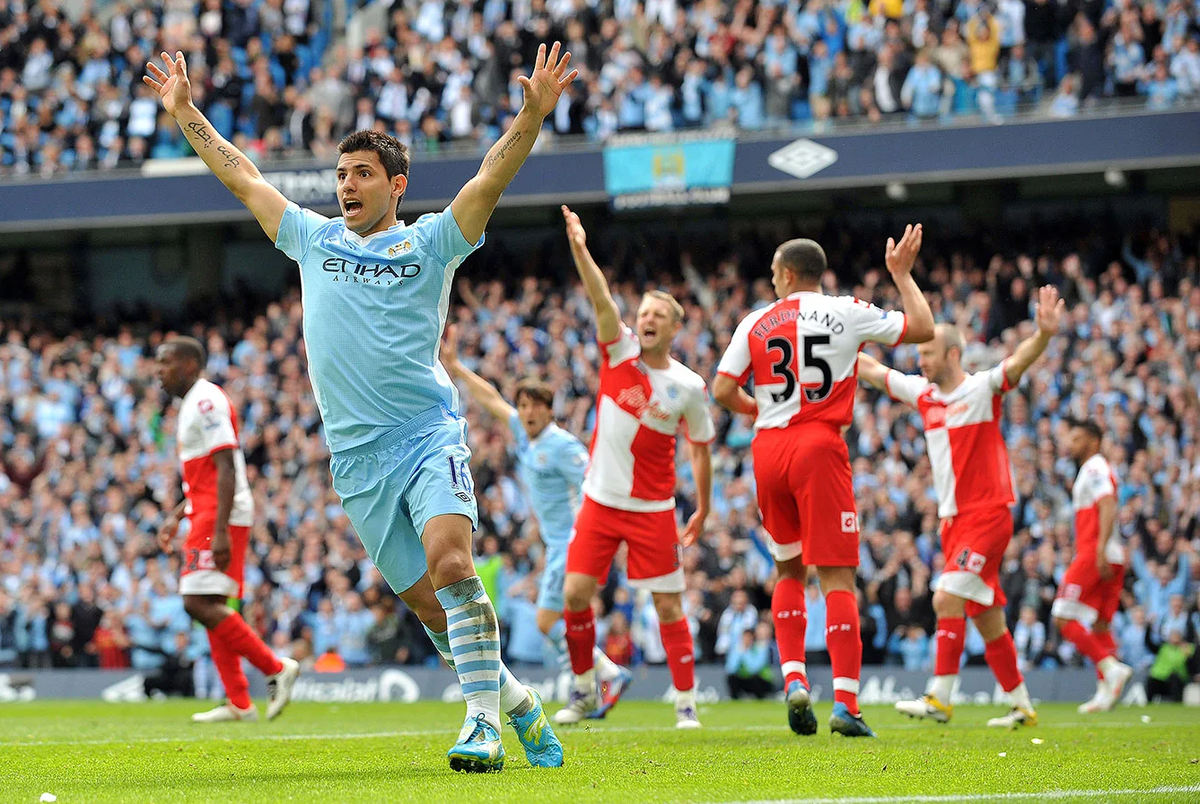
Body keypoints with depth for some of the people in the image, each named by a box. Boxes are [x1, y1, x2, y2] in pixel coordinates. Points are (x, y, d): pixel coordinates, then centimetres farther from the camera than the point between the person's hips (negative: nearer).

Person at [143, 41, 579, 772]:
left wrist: (533, 115, -21)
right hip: (358, 457, 4)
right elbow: (243, 177, 24)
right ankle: (517, 700, 17)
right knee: (429, 602, 1)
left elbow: (493, 177, -7)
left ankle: (484, 722, -27)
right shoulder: (314, 239, 16)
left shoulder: (430, 242, 5)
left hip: (430, 434, -4)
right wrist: (185, 115, 25)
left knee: (450, 563, -25)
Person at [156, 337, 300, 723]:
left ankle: (276, 669, -13)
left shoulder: (206, 401, -12)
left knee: (200, 602, -16)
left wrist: (220, 531, -26)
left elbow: (226, 469, -20)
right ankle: (239, 703, 8)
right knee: (211, 606, 8)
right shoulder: (192, 404, 21)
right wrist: (175, 517, 27)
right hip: (207, 516, 11)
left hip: (222, 516, -11)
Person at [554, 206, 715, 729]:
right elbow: (601, 300, -17)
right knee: (575, 593, -3)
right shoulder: (619, 352, -1)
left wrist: (703, 511, 7)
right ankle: (585, 692, 14)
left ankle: (686, 704, 5)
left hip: (652, 509, -2)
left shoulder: (689, 386, -4)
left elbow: (700, 449, 6)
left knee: (668, 605, -3)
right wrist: (579, 250, -31)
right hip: (599, 502, 2)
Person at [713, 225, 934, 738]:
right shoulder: (846, 312, 1)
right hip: (819, 447, -3)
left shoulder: (755, 323, 7)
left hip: (767, 448, 3)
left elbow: (723, 391, 4)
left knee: (788, 570, 19)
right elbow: (923, 328, 7)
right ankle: (845, 704, -12)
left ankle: (793, 680, 3)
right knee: (837, 576, -4)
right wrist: (902, 273, 20)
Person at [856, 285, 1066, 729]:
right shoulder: (922, 393, 11)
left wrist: (1043, 334, -44)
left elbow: (1019, 362, -26)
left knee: (947, 598, -18)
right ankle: (1022, 706, 16)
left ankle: (940, 698, -18)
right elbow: (869, 369, 21)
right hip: (953, 519, 7)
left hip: (988, 514, -7)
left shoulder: (982, 388, -8)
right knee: (987, 618, 9)